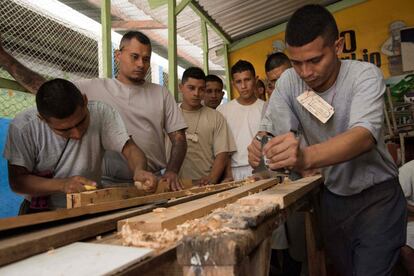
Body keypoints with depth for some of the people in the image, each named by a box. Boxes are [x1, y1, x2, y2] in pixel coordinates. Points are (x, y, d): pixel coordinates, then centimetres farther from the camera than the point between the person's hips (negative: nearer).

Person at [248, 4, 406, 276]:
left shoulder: (365, 75, -21)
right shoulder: (289, 81, -10)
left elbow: (364, 136, -37)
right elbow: (270, 128, -11)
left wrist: (306, 157, -56)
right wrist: (260, 146, -36)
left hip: (377, 195, -3)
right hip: (333, 196, 4)